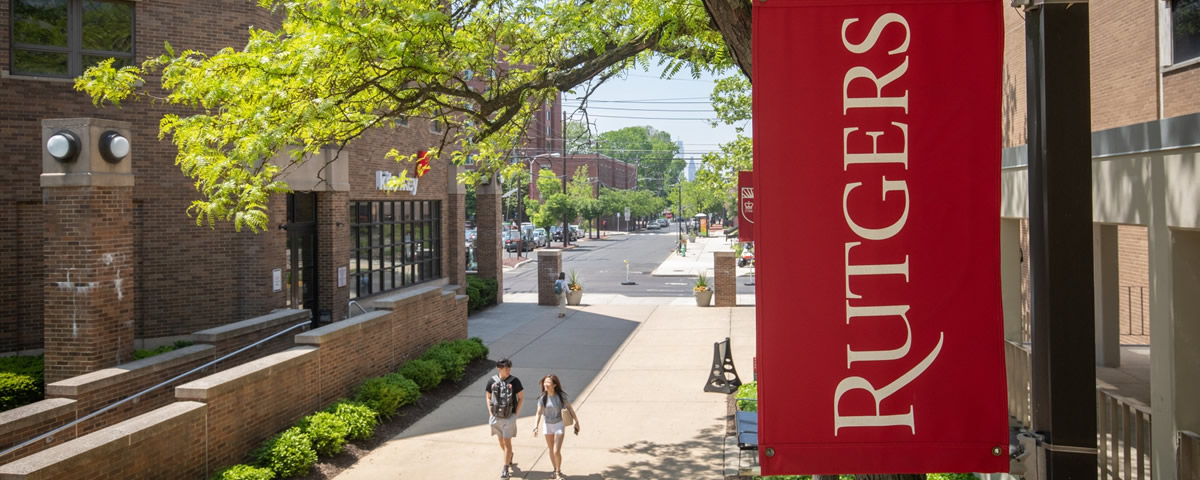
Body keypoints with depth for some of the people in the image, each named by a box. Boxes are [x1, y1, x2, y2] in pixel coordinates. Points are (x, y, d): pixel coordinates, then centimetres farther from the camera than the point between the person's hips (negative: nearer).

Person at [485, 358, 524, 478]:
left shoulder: (514, 381, -10)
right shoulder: (492, 381, -4)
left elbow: (521, 398, -2)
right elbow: (488, 398, 9)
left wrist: (516, 414, -6)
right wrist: (491, 414, 2)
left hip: (509, 417, -3)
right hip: (496, 417, 3)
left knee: (507, 442, -3)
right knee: (501, 441, 17)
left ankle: (505, 469, 5)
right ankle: (509, 458, 43)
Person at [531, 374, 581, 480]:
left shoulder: (560, 396, -14)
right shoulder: (542, 398, -12)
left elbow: (569, 408, -5)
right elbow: (539, 412, -13)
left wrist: (576, 421, -3)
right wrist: (536, 426, -26)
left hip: (559, 424, -2)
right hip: (547, 425, 2)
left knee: (557, 451, -9)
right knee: (551, 450, 15)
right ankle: (555, 470, 35)